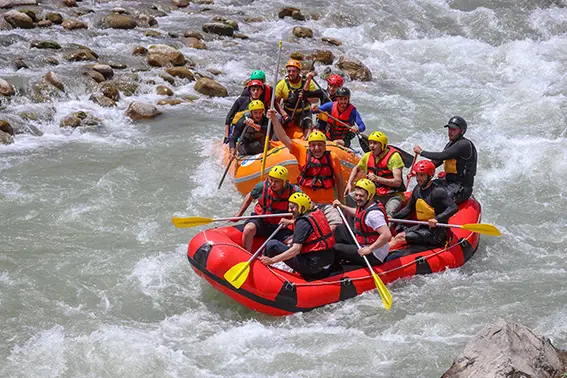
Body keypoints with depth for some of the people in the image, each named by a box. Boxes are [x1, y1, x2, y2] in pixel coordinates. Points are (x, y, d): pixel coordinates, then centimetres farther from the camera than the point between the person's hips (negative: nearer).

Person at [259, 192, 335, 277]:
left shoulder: (302, 223, -15)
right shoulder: (318, 213, 10)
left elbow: (296, 250, -22)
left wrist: (271, 260, -21)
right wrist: (290, 222, 44)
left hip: (313, 265, -10)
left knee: (272, 245, -9)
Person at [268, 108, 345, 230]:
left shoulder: (332, 157, 4)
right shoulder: (303, 153, 2)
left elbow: (339, 179, 14)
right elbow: (284, 138, -2)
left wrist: (341, 201, 15)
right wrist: (274, 119, -10)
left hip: (327, 203, 1)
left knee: (337, 225, -17)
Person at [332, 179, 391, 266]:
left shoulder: (374, 213, -28)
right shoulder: (363, 206, 2)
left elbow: (387, 235, -37)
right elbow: (354, 212, 29)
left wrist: (369, 249, -32)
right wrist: (341, 206, 13)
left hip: (374, 256, -11)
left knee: (336, 249, -11)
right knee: (340, 229, 18)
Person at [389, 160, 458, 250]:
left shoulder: (438, 191, -17)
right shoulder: (417, 189, 9)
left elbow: (453, 208, -26)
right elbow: (409, 208, 20)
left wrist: (437, 219, -38)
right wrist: (393, 217, 6)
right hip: (422, 227, 10)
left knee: (401, 237, -21)